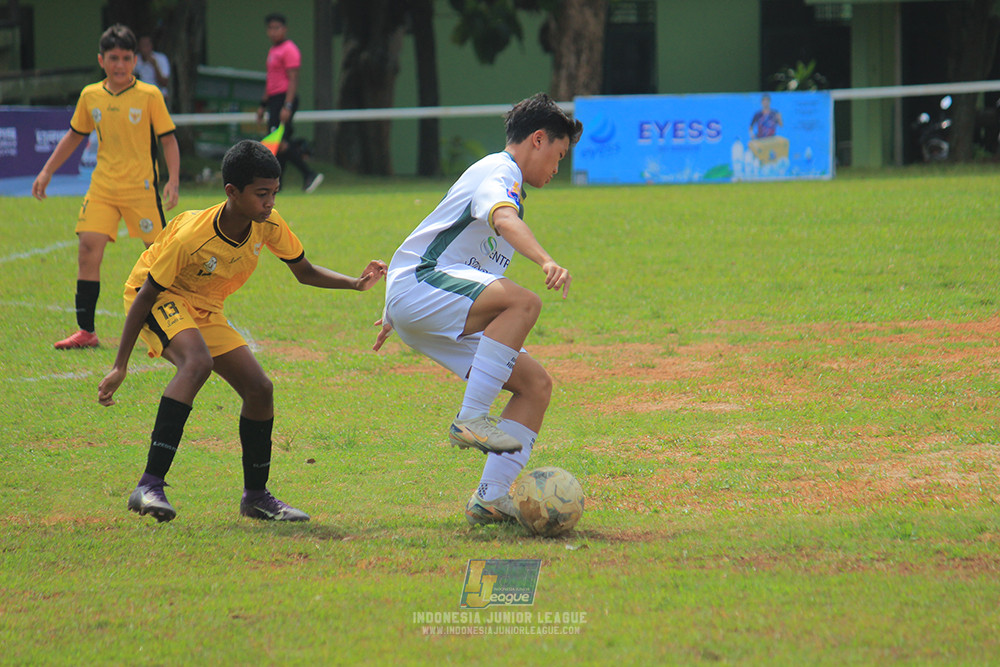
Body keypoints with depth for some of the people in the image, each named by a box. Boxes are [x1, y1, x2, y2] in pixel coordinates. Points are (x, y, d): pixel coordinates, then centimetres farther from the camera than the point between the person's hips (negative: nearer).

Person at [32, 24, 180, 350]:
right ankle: (86, 331, -2)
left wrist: (173, 180, -14)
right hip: (102, 187, 3)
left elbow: (168, 140, -3)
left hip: (141, 188, -3)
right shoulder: (90, 96, 6)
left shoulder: (149, 96, -5)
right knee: (88, 249, -8)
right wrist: (47, 172, 16)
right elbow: (74, 136, 19)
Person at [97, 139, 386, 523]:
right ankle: (150, 486, -39)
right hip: (159, 301, -7)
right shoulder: (190, 237, -32)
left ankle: (256, 496, 19)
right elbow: (145, 294, -24)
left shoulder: (268, 224, -14)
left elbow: (305, 272, 2)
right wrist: (120, 367, -24)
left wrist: (356, 284, -16)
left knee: (259, 390, -1)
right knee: (198, 362, -35)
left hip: (204, 311, 7)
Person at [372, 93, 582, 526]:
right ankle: (471, 420, -35)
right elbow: (504, 220, -31)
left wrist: (396, 312, 44)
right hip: (416, 286, -10)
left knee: (536, 385, 1)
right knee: (523, 302, -34)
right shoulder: (499, 174, -6)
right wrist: (546, 261, -49)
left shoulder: (496, 175, 27)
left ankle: (491, 499, -3)